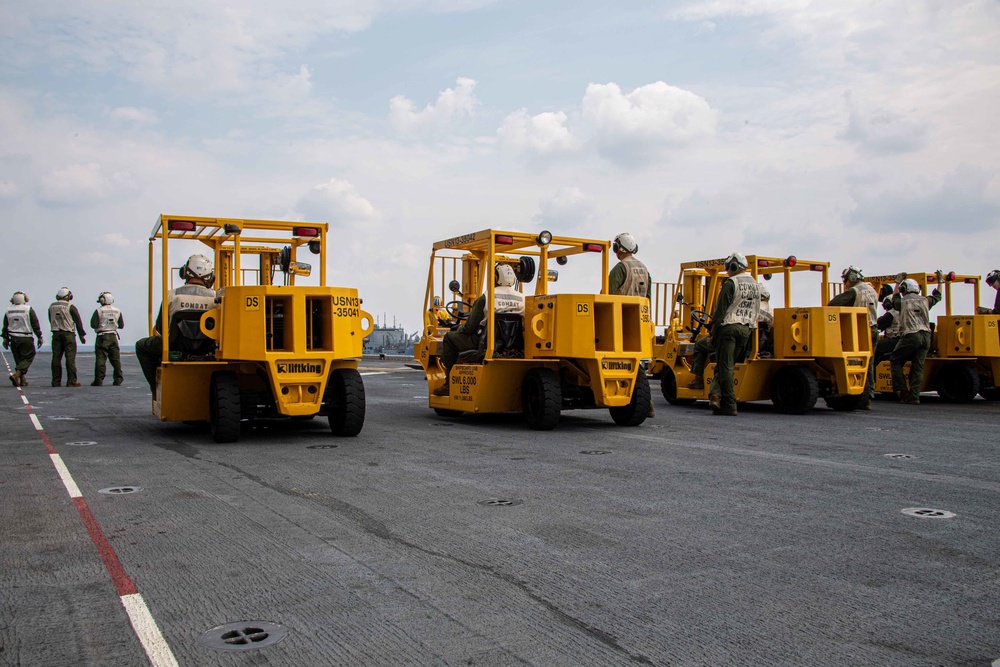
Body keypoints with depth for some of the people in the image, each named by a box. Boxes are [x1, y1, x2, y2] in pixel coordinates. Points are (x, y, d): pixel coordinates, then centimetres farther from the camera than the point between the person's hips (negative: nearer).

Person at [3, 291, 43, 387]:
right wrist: (39, 337, 0)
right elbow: (35, 325, -7)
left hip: (13, 339, 5)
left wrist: (5, 339, 20)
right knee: (28, 358, 1)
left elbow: (5, 326, 12)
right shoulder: (29, 310, -9)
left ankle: (22, 379, 13)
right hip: (26, 339, -5)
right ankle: (16, 375, -16)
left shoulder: (8, 311, 6)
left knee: (19, 359, 13)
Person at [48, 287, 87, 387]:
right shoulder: (70, 307, -7)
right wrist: (82, 335, 4)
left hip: (56, 334, 4)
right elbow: (78, 322, -4)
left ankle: (56, 381, 7)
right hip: (68, 334, -4)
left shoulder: (51, 307, 8)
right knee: (70, 357, -4)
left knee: (56, 357, 6)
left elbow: (51, 321, 14)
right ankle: (72, 381, -6)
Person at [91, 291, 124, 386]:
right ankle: (118, 379, 11)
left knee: (100, 359, -3)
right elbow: (121, 325, 8)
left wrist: (101, 325, 9)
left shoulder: (98, 311, -8)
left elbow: (93, 325, -10)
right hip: (113, 336, 3)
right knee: (115, 359, 9)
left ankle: (98, 380, -6)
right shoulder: (117, 311, 2)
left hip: (102, 338, -3)